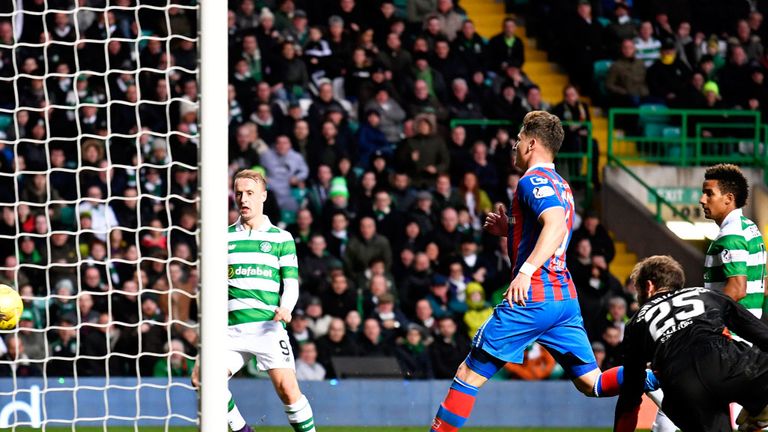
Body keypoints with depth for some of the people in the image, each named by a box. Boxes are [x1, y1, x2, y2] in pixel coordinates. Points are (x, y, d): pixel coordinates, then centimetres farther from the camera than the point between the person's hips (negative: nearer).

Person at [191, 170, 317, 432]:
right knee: (203, 379, -13)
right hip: (232, 328, 3)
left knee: (287, 389, -17)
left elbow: (291, 282, 6)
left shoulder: (282, 238, 9)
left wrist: (285, 307, -13)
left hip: (268, 325, -3)